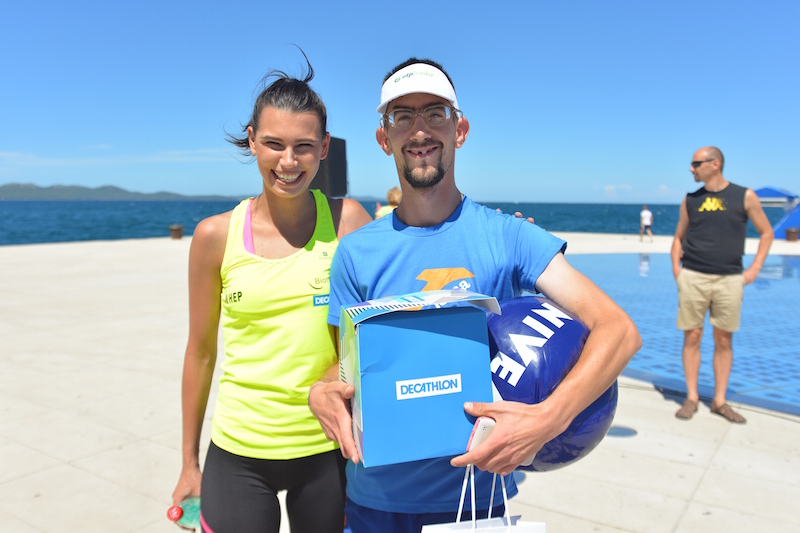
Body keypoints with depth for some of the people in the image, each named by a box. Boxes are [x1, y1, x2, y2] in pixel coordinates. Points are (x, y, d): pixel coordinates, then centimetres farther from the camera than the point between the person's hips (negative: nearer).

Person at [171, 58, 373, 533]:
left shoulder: (348, 221, -7)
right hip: (239, 456, 0)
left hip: (328, 450, 0)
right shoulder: (216, 236, -4)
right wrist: (189, 462, 11)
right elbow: (201, 351, 4)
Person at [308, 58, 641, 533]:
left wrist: (549, 416, -32)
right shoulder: (356, 252, -3)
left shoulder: (507, 237, -12)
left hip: (476, 494, -1)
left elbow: (619, 331, -17)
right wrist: (322, 393, -18)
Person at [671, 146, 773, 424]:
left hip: (729, 279, -1)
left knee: (724, 340, 5)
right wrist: (676, 268, 3)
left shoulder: (744, 196, 3)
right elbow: (679, 237, 16)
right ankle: (691, 398, 12)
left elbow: (766, 233, 10)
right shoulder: (690, 200, 9)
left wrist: (754, 269, 2)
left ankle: (719, 401, 16)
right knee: (692, 337, 2)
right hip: (693, 278, 1)